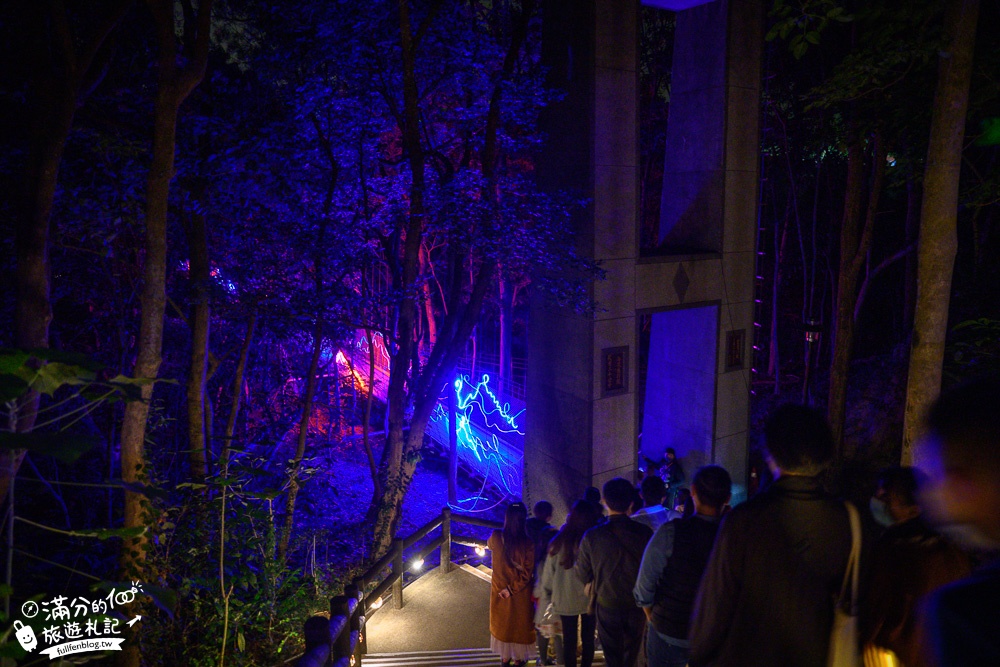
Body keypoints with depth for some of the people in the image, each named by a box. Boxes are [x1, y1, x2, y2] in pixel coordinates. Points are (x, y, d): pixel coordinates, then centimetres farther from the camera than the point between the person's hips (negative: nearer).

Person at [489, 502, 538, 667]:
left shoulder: (496, 537, -18)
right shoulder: (528, 542, -25)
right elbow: (527, 573, -21)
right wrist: (512, 590, -12)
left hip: (499, 590, 2)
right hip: (521, 593, -2)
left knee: (502, 622, 23)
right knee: (520, 623, 20)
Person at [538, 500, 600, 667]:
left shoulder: (560, 542, -14)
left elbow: (548, 572, -6)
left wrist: (544, 597, 6)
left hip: (565, 600, 0)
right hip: (590, 599, 0)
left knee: (569, 640, 14)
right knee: (588, 638, 17)